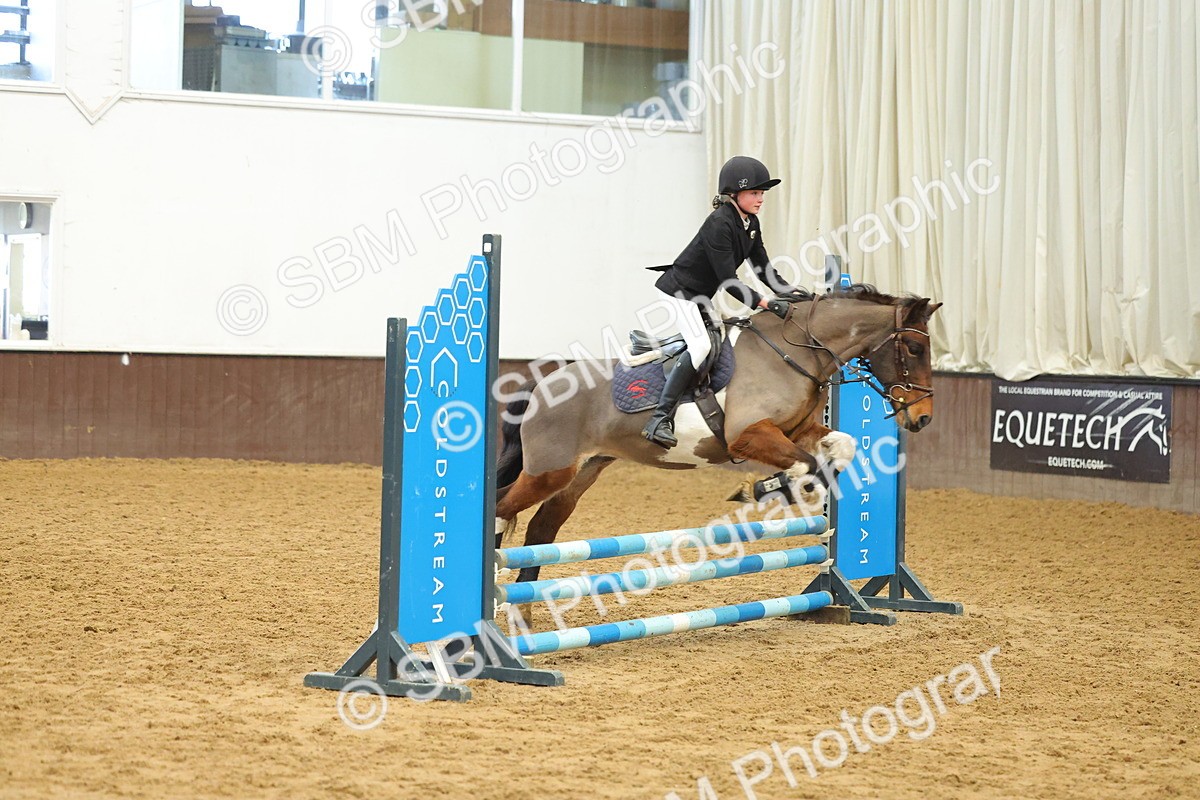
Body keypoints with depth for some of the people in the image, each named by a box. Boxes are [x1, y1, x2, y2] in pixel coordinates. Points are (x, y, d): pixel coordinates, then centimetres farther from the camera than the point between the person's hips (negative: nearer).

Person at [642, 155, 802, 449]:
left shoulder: (751, 224, 1)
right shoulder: (719, 224, -27)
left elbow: (763, 268, 5)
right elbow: (729, 281, -29)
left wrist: (794, 292, -7)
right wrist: (767, 304, -33)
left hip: (700, 294, 10)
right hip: (678, 290, -10)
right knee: (701, 347, -24)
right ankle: (659, 420, -23)